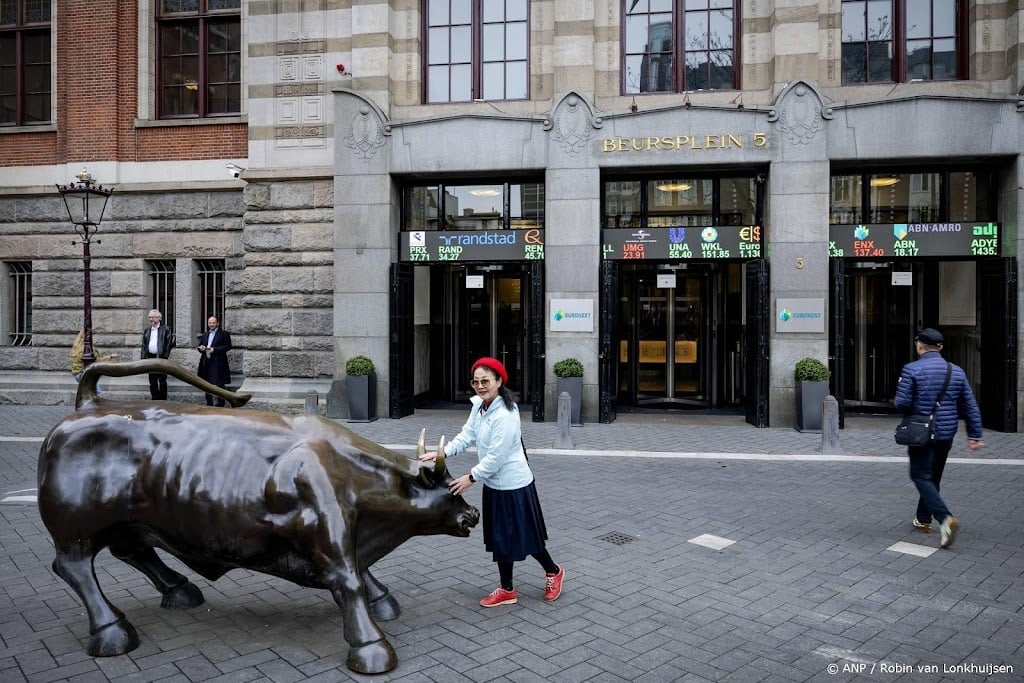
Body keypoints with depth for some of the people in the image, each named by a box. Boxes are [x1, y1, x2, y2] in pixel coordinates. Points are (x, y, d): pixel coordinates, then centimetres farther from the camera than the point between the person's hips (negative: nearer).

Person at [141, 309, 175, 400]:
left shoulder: (165, 330, -3)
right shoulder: (147, 330, 12)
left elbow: (168, 344, -7)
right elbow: (144, 345, 13)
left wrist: (165, 357, -12)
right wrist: (144, 357, 5)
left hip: (161, 358, -5)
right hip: (150, 357, 5)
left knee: (162, 381, 0)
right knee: (152, 382, 8)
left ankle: (163, 400, 7)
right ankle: (155, 399, 16)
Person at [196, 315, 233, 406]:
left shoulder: (224, 333, -1)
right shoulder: (205, 334, 18)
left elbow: (228, 346, -9)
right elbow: (199, 346, 21)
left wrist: (214, 349, -16)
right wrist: (200, 348, -3)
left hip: (218, 363, -6)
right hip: (206, 363, 6)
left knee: (219, 384, -7)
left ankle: (220, 404, -1)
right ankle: (209, 403, 18)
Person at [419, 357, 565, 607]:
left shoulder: (505, 415, -27)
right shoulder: (479, 405, -1)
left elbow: (496, 457, -25)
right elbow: (466, 436, 1)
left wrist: (471, 478, -17)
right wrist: (442, 453, -11)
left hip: (513, 485, -8)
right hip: (494, 484, 8)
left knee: (524, 536, 8)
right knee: (499, 537, 16)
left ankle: (553, 571, 34)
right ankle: (507, 590, 31)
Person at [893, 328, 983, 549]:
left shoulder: (911, 369, -11)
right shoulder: (957, 371, 5)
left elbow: (901, 402, -17)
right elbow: (970, 406, 6)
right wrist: (974, 435, 11)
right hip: (946, 434, 6)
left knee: (921, 477, -2)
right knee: (933, 477, 18)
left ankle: (945, 518, -21)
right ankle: (923, 519, 30)